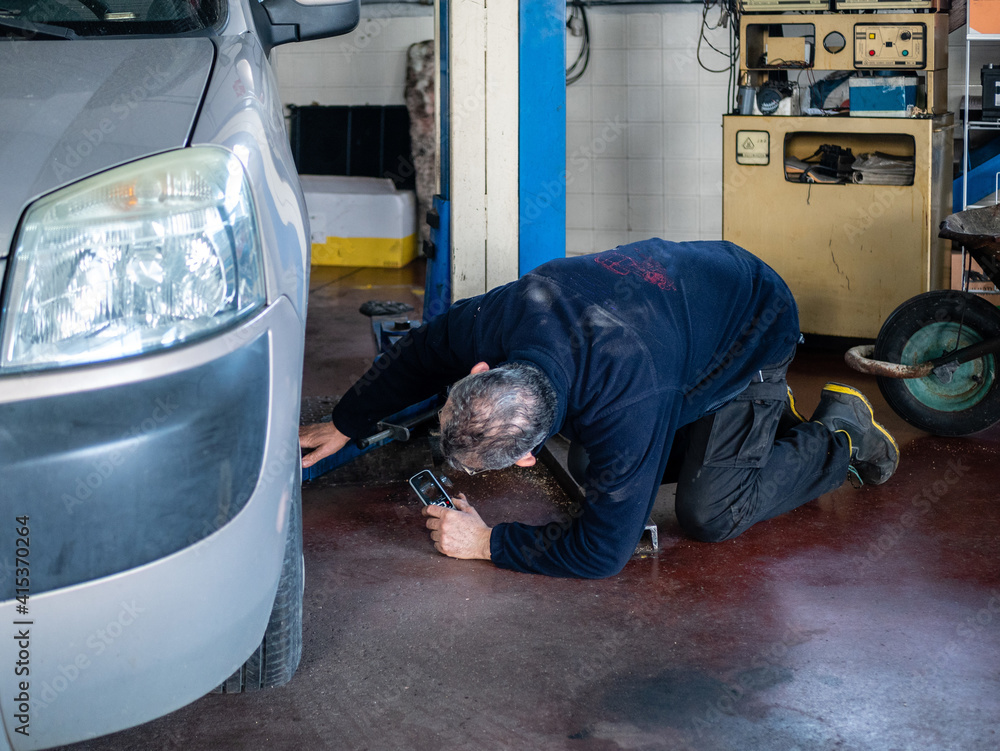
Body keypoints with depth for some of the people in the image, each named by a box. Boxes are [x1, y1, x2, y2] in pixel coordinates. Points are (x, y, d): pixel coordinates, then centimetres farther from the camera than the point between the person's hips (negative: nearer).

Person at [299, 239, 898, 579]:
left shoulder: (627, 407, -46)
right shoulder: (501, 315, -28)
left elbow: (604, 552, -36)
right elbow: (416, 356, -5)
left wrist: (487, 543, -29)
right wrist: (343, 427, 3)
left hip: (754, 326, -7)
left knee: (709, 514, -12)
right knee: (589, 468, 9)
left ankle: (843, 430, 11)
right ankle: (759, 413, 24)